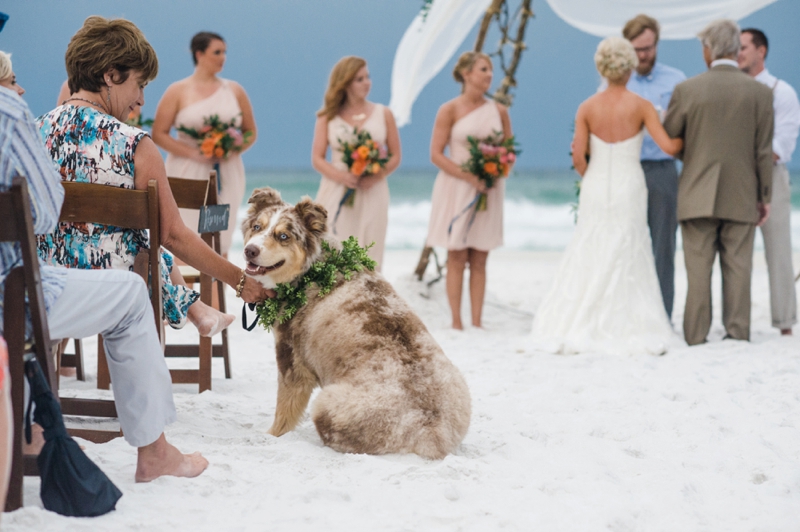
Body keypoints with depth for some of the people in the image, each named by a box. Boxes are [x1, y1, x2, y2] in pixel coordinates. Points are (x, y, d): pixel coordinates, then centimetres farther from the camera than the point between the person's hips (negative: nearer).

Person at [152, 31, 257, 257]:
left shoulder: (234, 91, 10)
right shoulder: (178, 91, 2)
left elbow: (250, 132, 14)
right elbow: (159, 134, -3)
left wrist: (233, 150, -7)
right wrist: (194, 153, -14)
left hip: (227, 174, 3)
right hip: (187, 174, -3)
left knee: (220, 243, 0)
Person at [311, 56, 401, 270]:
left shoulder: (383, 114, 9)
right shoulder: (328, 117, 8)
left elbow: (395, 156, 8)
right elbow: (317, 159, 5)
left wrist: (377, 176, -12)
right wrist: (341, 176, -15)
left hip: (372, 194, 0)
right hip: (336, 194, 0)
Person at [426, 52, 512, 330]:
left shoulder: (499, 111, 7)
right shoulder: (450, 111, -5)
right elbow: (436, 154, -8)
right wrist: (469, 177, -17)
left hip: (488, 190, 4)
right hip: (457, 189, -3)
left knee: (479, 260, 4)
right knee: (457, 257, -2)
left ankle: (477, 321, 6)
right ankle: (456, 321, 1)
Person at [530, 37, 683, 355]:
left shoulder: (587, 108, -2)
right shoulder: (640, 106, -7)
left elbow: (578, 158, -6)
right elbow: (668, 146, -13)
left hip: (595, 189, 2)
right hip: (629, 189, -2)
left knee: (588, 258, 8)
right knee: (626, 261, 4)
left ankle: (574, 329, 7)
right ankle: (624, 330, 3)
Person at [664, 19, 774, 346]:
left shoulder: (687, 90, -6)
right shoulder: (760, 93, -2)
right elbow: (763, 152, -1)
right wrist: (765, 196, 8)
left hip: (698, 194, -1)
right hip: (741, 196, 1)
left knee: (698, 269, 3)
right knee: (738, 267, 6)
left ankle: (696, 337, 4)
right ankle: (738, 333, 7)